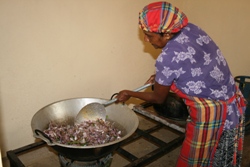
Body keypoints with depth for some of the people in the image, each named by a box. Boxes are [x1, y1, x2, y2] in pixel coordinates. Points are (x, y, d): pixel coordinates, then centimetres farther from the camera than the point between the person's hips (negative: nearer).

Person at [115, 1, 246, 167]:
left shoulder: (168, 57, -26)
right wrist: (162, 76, 14)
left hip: (211, 115, -8)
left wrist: (129, 94, 7)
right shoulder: (191, 29, -5)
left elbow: (158, 98, -8)